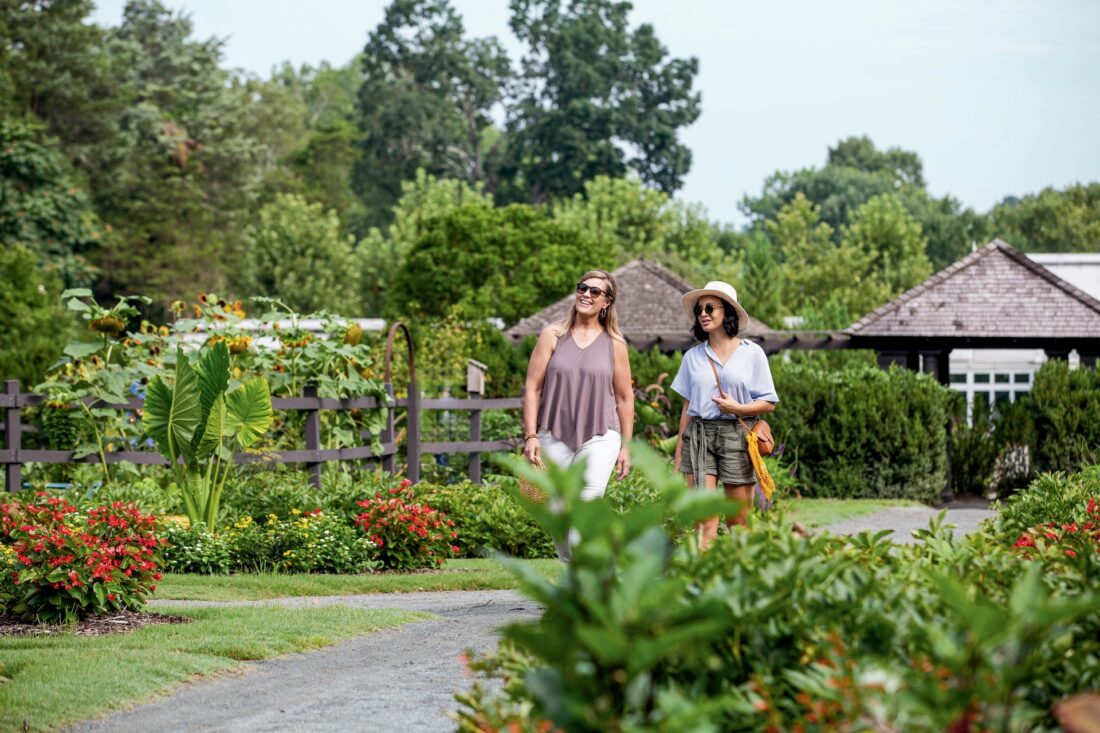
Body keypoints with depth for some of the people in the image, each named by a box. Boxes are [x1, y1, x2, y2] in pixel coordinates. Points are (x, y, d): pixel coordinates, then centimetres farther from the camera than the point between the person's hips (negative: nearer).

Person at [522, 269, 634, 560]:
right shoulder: (553, 336, 5)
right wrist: (531, 436, -4)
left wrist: (626, 446, 10)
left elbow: (625, 398, 12)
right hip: (554, 438, 1)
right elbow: (532, 388, 4)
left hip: (599, 438, -1)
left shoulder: (614, 344, 6)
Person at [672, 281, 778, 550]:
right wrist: (679, 452, 11)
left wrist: (737, 408, -13)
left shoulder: (752, 353, 3)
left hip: (737, 435, -1)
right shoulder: (693, 357, 11)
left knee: (738, 523, 0)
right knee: (704, 519, -11)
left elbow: (769, 403, 3)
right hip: (699, 435, 1)